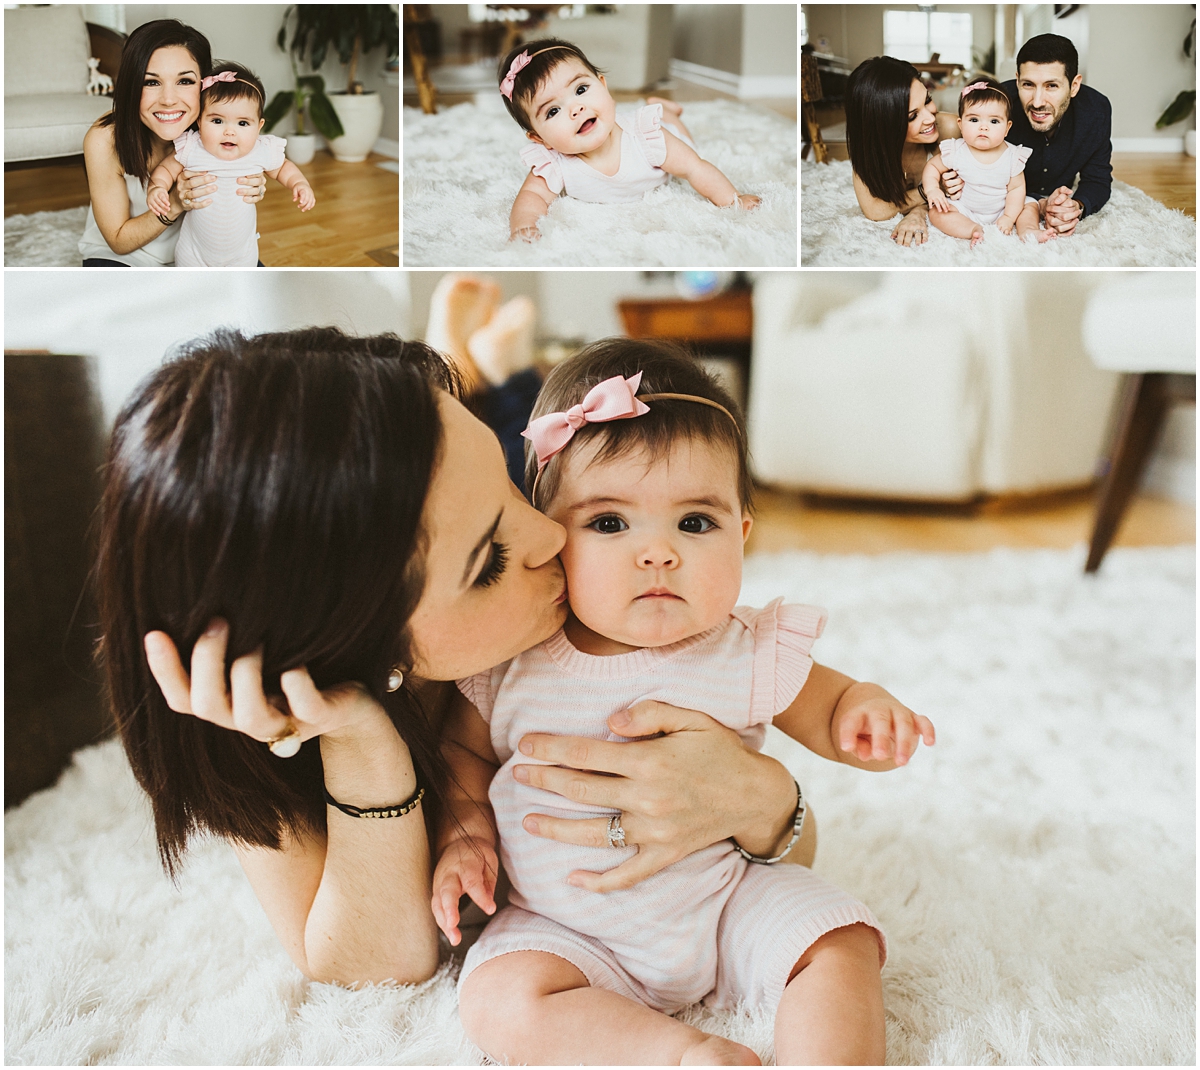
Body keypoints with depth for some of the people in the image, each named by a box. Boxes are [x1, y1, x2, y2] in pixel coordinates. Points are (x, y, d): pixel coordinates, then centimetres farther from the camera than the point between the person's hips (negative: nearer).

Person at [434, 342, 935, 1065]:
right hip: (572, 932, 0)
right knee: (499, 1000, -22)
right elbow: (466, 749, 6)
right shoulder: (510, 661, -13)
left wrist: (868, 714, -20)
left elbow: (829, 712, 4)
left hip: (729, 901, 0)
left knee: (840, 944, -15)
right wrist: (464, 830, -12)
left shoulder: (752, 656, -13)